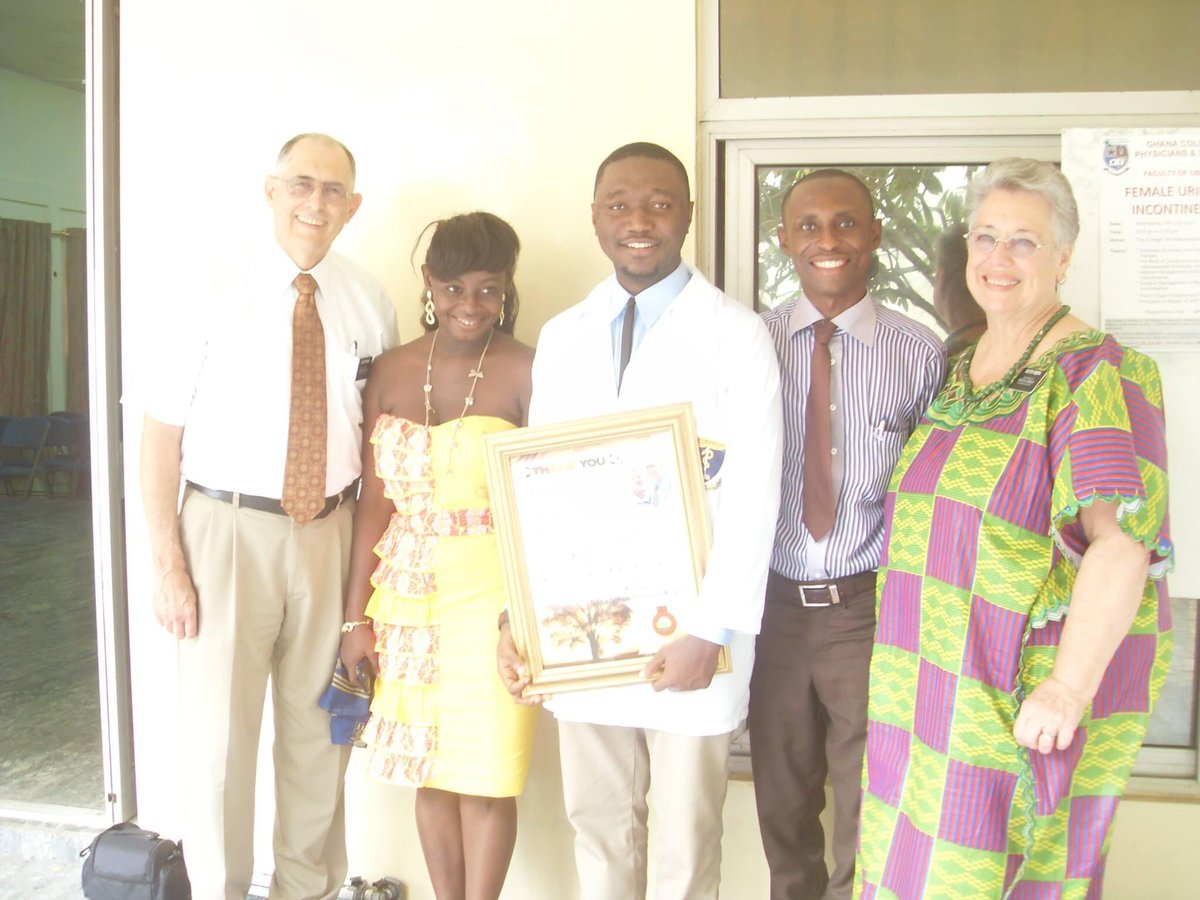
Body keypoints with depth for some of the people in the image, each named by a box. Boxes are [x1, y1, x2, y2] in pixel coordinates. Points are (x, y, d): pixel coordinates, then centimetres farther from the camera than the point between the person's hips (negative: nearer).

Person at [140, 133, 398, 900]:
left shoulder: (370, 303, 3)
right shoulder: (216, 287, -6)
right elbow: (162, 428, -6)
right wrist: (167, 564, -11)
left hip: (328, 530, 3)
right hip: (228, 528, -3)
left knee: (318, 729, 15)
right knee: (218, 732, 4)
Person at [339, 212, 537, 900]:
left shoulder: (527, 372, -8)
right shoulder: (394, 371, 6)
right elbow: (375, 501, 6)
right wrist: (358, 614, 5)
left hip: (491, 596, -4)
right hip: (409, 592, 4)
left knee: (485, 774, 4)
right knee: (429, 767, 14)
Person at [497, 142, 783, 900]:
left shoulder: (736, 334, -7)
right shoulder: (562, 338, 8)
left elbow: (752, 496, -11)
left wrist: (709, 633, -15)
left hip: (684, 637, -4)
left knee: (686, 837, 12)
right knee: (598, 825, 17)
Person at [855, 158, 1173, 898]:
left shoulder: (1097, 373, -15)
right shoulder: (962, 370, 10)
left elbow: (1123, 539, -24)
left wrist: (1069, 685, -30)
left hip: (1035, 686, -7)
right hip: (945, 679, 7)